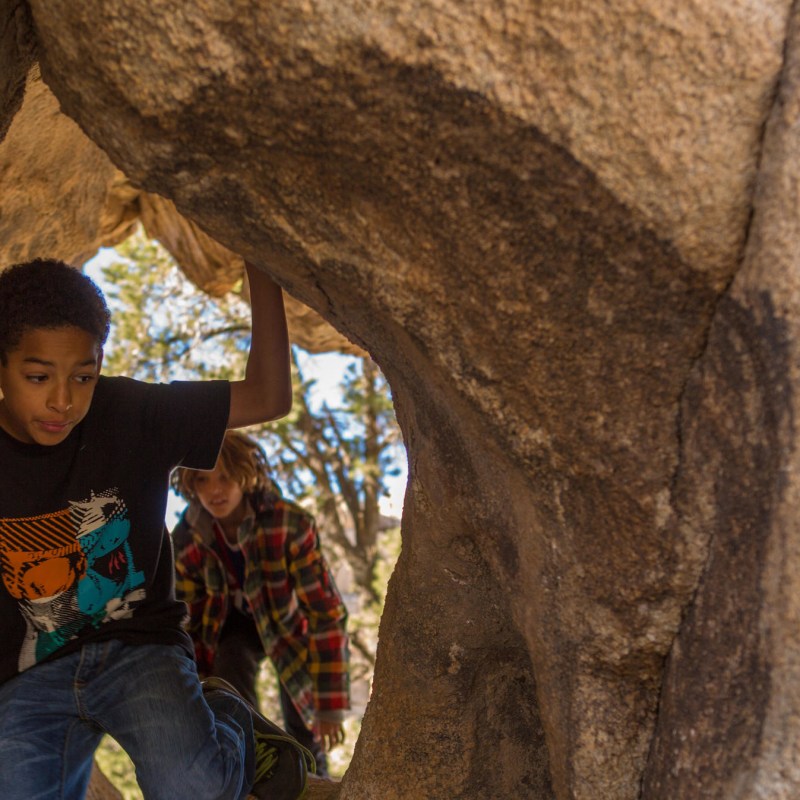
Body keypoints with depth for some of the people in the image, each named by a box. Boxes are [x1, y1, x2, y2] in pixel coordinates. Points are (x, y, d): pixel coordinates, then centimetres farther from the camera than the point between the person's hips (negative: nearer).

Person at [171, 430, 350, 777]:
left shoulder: (291, 524, -34)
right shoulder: (185, 541, -23)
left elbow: (327, 612, -30)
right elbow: (187, 624, -10)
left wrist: (331, 705, -28)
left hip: (289, 625, -2)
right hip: (234, 623, 2)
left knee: (304, 729, -4)